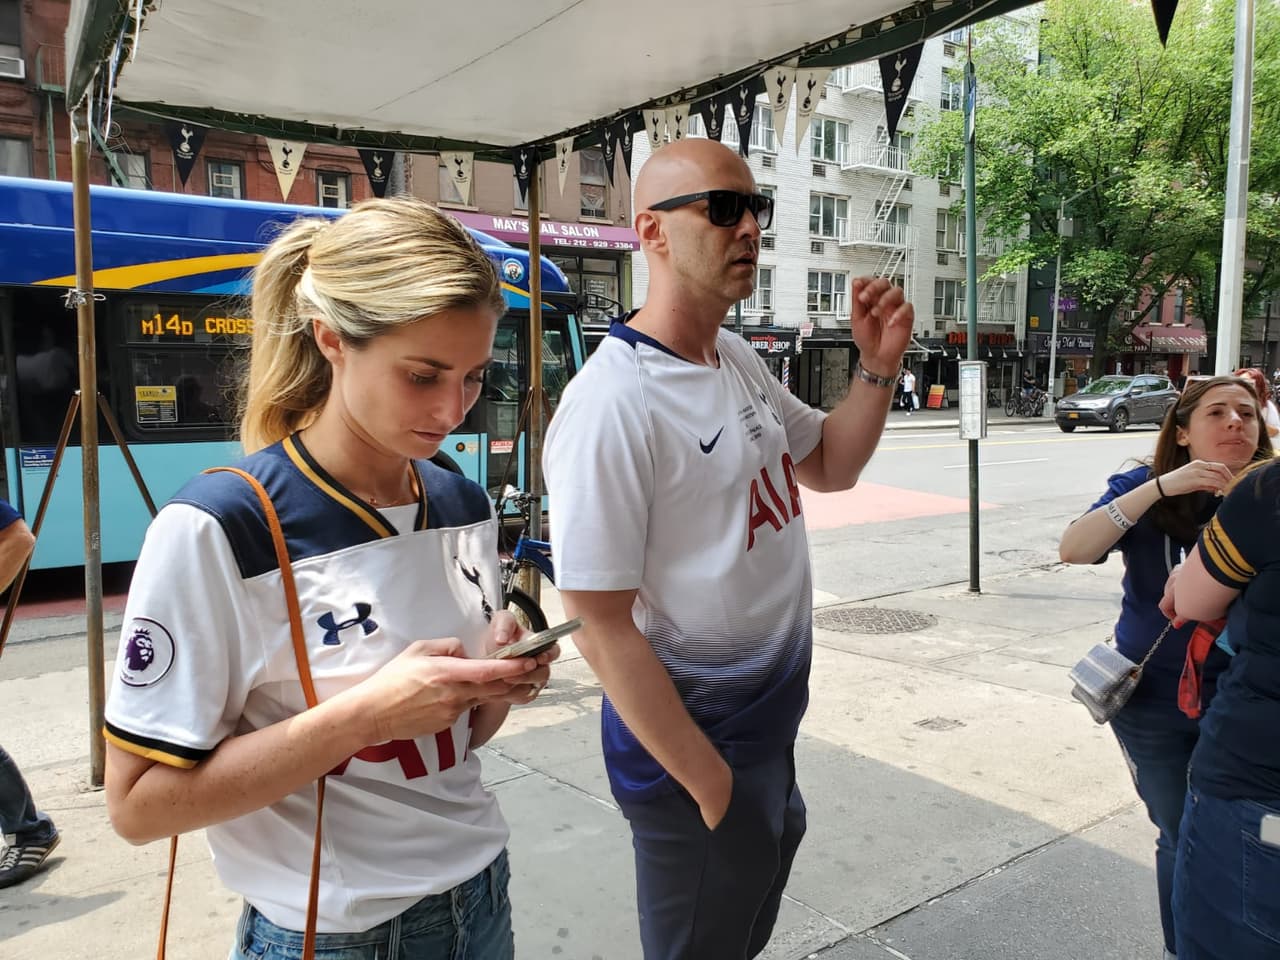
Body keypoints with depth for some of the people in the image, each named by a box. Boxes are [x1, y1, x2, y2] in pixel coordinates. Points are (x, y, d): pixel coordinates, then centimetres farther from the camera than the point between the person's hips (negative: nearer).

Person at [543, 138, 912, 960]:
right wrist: (709, 784, -17)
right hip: (695, 742, -8)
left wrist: (879, 366, -3)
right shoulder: (612, 405, -26)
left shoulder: (737, 359, 1)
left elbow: (830, 467, 14)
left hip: (773, 721, 8)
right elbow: (603, 630, -24)